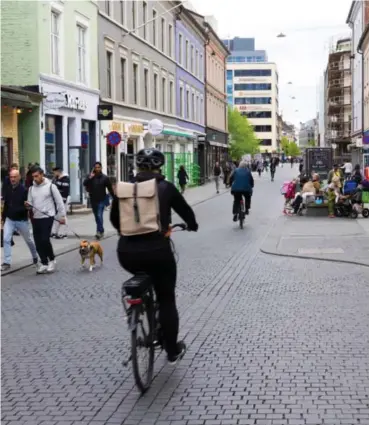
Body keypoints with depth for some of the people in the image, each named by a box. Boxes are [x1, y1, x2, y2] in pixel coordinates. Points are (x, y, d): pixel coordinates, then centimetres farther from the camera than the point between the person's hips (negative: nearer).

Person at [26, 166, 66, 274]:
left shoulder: (50, 186, -6)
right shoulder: (31, 188, 9)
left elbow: (59, 201, -3)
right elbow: (30, 203, 13)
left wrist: (62, 216, -5)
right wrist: (28, 205, -12)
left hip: (47, 217, -5)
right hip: (35, 218, 5)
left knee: (45, 239, -15)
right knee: (38, 242, 5)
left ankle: (51, 259, 7)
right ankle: (44, 263, 17)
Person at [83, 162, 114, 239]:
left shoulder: (105, 178, -2)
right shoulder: (91, 177, 4)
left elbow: (110, 189, 0)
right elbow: (84, 183, -11)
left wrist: (114, 199, 1)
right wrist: (90, 177, -22)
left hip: (101, 200, -4)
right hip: (93, 200, 4)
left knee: (99, 216, -17)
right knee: (97, 216, 12)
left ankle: (99, 231, -18)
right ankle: (101, 231, 25)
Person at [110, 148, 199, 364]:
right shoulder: (165, 187, 1)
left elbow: (114, 218, 20)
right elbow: (185, 210, 15)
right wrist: (193, 225, 37)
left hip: (127, 253, 3)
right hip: (157, 250, -2)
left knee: (142, 279, 37)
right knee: (167, 300, 15)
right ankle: (173, 350, 23)